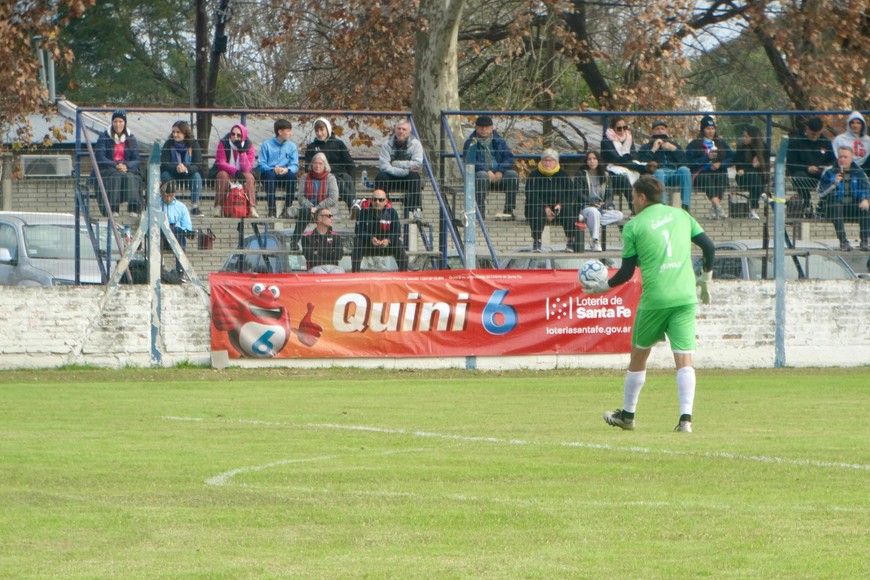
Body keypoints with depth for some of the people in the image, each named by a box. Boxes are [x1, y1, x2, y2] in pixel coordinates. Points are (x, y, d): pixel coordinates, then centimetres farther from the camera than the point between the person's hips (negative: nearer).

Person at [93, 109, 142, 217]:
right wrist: (115, 166, -19)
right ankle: (112, 209, -41)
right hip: (107, 170, -2)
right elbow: (100, 158, -5)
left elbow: (136, 160, 6)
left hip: (128, 169, 2)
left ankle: (133, 209, -41)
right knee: (115, 177, -35)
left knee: (130, 177, -33)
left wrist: (126, 166, -16)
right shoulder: (104, 137, 5)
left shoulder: (131, 139, 13)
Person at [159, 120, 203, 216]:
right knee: (165, 175, -31)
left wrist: (186, 168, -42)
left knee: (197, 176, -30)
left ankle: (194, 207, -25)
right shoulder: (168, 144, -12)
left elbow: (198, 165, -20)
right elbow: (164, 164, -20)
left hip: (189, 173, 0)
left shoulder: (193, 144, -12)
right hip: (172, 174, 0)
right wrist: (176, 168, -41)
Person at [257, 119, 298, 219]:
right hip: (269, 173, -2)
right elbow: (261, 164, -3)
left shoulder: (291, 146, 11)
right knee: (270, 175, -37)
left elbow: (295, 165, 1)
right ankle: (272, 209, -41)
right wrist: (273, 169, -21)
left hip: (285, 174, 2)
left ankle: (286, 209, -26)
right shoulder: (267, 145, 4)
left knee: (292, 176, -32)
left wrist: (286, 169, -22)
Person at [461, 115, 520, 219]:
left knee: (513, 174, -24)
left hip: (498, 175, 3)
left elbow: (509, 158, 4)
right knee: (482, 175, -38)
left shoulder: (499, 140, 10)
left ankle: (509, 210, -21)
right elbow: (469, 161, -12)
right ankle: (480, 211, -39)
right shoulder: (471, 142, 0)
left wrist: (500, 171, -14)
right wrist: (487, 171, -23)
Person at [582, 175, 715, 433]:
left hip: (654, 298, -2)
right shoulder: (681, 215, 11)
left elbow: (626, 272, 1)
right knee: (684, 359, -1)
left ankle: (627, 415, 27)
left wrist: (602, 287, 17)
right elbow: (708, 246, 10)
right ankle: (685, 417, -15)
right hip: (686, 296, 2)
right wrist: (706, 279, 23)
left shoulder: (633, 226, 0)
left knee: (639, 354, 15)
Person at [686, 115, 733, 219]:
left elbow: (732, 158, 12)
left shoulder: (721, 144, 23)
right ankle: (718, 207, -53)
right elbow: (690, 163, -2)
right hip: (701, 174, -2)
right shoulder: (694, 145, 12)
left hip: (719, 173, 2)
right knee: (707, 179, -37)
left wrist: (720, 164, -6)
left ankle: (714, 210, -42)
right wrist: (707, 158, -9)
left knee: (721, 177, -34)